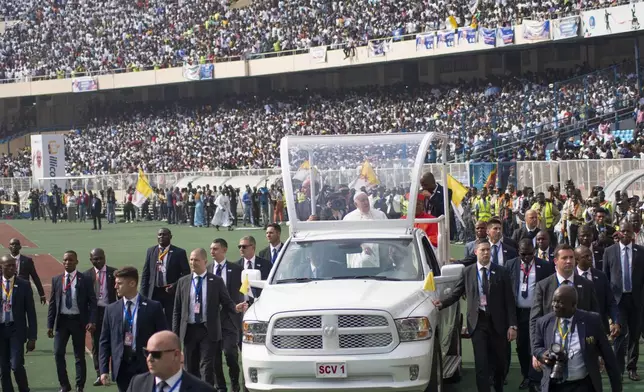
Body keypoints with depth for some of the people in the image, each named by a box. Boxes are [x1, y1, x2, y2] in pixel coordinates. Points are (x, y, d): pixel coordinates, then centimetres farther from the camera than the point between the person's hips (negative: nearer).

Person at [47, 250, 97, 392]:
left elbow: (92, 302, -4)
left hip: (78, 321, -2)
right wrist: (50, 324, 3)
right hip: (61, 320, 2)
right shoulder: (56, 280, 5)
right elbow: (52, 303, 7)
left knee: (79, 355, 6)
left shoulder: (85, 280, -3)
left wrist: (92, 321, -15)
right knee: (58, 353, -4)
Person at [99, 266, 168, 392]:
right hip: (121, 367, 3)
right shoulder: (111, 309, 7)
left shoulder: (153, 307, -2)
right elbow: (104, 342, 8)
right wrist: (104, 370, 0)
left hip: (146, 367, -3)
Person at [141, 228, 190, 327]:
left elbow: (186, 273, 0)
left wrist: (176, 286, -15)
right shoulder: (151, 251, 9)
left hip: (171, 292, -3)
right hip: (154, 292, 3)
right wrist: (143, 294, 4)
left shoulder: (179, 252, -2)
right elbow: (145, 274, 10)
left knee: (171, 322, 3)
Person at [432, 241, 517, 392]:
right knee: (481, 363, -6)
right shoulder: (468, 272, 4)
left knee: (499, 360, 13)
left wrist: (512, 325, -6)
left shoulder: (501, 272, 1)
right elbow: (456, 293, 5)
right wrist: (442, 302, -15)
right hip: (478, 321, -1)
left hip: (497, 322, 1)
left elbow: (509, 300, 0)